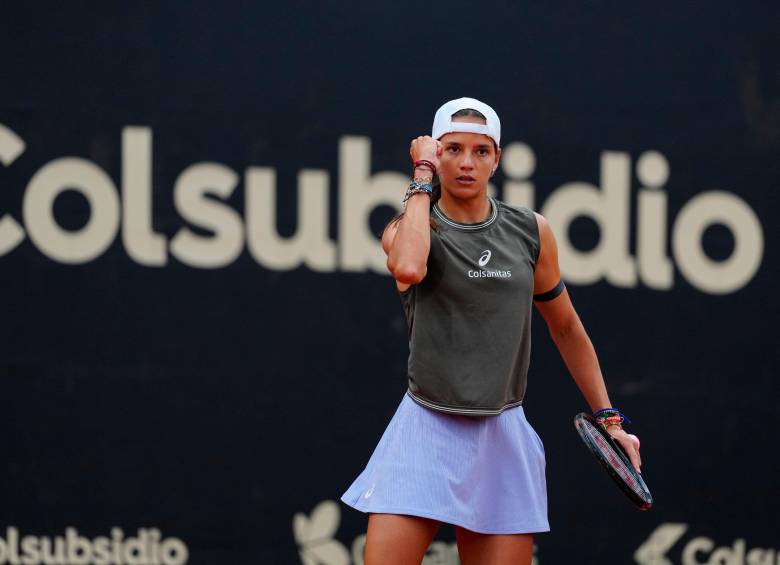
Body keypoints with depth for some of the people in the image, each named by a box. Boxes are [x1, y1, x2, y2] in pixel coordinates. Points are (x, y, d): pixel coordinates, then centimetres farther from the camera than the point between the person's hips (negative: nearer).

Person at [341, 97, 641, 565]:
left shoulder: (532, 232, 8)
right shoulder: (408, 227, 0)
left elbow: (566, 326, 20)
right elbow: (408, 268, -25)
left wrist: (609, 418, 17)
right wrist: (423, 178, -12)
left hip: (503, 439, 3)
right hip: (427, 434, -3)